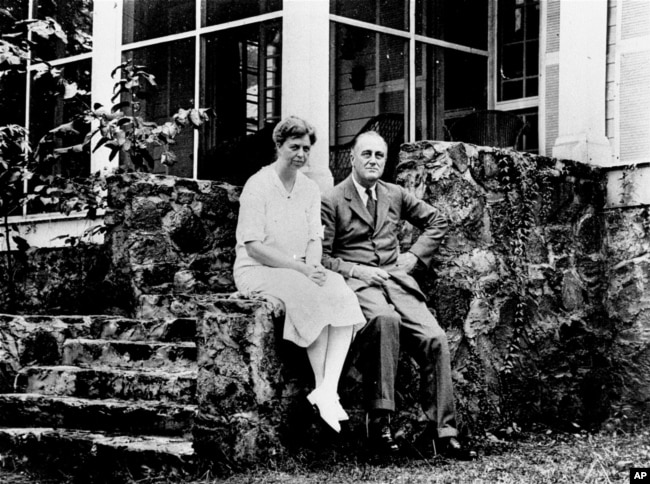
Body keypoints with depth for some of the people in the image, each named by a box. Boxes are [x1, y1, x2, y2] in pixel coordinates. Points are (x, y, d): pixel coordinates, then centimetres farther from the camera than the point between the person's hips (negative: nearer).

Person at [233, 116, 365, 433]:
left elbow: (315, 240, 7)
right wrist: (301, 269, -21)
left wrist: (313, 266, -16)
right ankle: (323, 389, -24)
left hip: (300, 271, 6)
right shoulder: (258, 186, -8)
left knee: (343, 297, -24)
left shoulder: (310, 189, 12)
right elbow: (254, 247, -15)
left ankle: (328, 392, -33)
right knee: (314, 298, -32)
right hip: (257, 271, -5)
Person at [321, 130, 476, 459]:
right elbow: (321, 258, 0)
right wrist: (356, 270, -13)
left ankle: (443, 432, -10)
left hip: (396, 280, 5)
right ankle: (378, 420, -32)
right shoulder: (331, 201, 3)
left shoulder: (395, 195, 17)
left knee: (435, 339, -18)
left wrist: (415, 255, 13)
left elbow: (437, 221, 27)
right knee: (385, 318, -39)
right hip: (355, 283, -5)